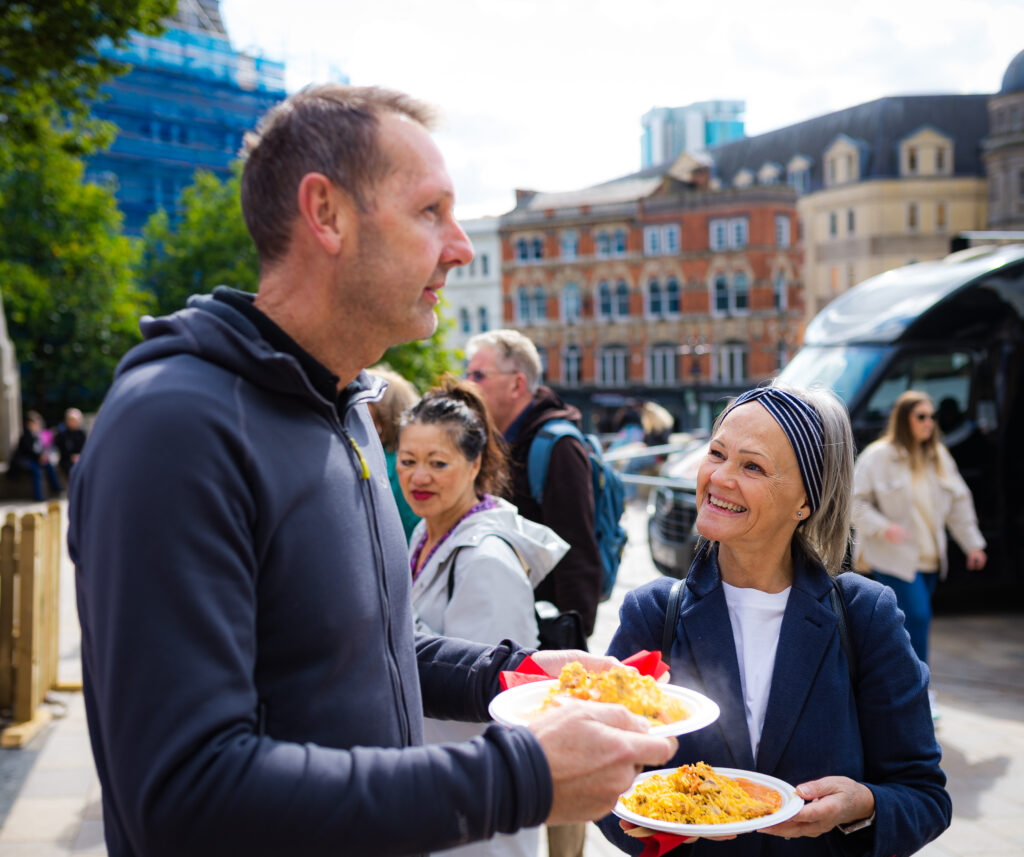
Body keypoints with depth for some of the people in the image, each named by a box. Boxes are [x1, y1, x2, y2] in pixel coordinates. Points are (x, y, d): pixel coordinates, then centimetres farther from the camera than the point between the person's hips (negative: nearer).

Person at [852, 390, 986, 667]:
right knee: (917, 617, -15)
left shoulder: (940, 456, 11)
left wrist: (972, 543, 13)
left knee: (916, 620, 11)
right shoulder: (878, 456, -8)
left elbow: (959, 503, 17)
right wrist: (883, 528, -22)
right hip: (894, 559, -6)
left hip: (929, 559, 6)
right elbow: (856, 501, -9)